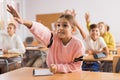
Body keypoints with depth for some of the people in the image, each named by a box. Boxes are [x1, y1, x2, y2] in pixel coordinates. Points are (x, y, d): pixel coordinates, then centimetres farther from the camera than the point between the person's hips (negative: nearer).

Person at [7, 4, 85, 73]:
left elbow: (76, 66, -10)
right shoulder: (54, 38, -9)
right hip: (54, 74, 3)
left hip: (71, 75, -2)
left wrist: (58, 68, -21)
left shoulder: (78, 44, -14)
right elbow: (41, 31, -28)